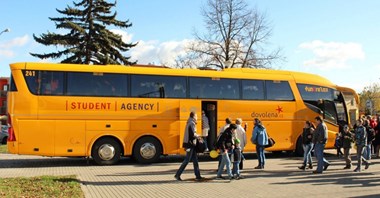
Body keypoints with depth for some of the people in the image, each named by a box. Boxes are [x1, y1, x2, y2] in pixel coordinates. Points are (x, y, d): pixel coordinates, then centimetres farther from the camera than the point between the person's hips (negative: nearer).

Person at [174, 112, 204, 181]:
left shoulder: (190, 123, 16)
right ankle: (177, 175, -1)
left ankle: (198, 176, 15)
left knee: (195, 160, 11)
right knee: (187, 160, -5)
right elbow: (192, 134, -23)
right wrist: (198, 136, -7)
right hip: (190, 144, -10)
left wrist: (197, 136, 9)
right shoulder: (191, 123, -14)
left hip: (191, 144, 10)